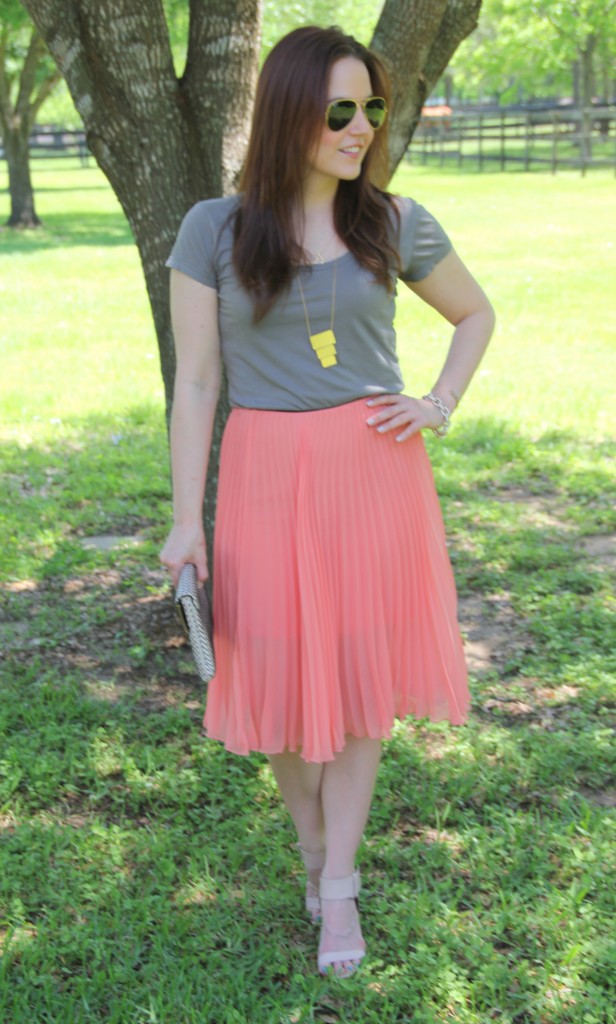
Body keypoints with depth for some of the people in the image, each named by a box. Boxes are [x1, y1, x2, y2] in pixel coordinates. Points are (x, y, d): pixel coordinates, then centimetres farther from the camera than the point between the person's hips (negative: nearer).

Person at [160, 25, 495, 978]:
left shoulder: (394, 223, 1)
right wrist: (187, 521, -4)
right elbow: (196, 383, -2)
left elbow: (476, 312, 18)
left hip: (376, 471, 1)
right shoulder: (214, 229, -3)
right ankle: (312, 845, 33)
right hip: (268, 478, -1)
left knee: (362, 673, 6)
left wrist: (440, 407, 3)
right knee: (283, 674, 6)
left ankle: (340, 883, 21)